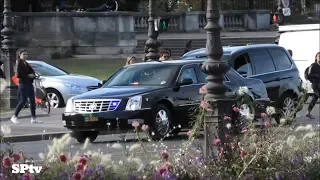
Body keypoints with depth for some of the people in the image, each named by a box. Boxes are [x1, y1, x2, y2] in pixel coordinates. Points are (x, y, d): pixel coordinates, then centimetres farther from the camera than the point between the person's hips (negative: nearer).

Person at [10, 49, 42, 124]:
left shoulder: (25, 63, 16)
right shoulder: (19, 63, -9)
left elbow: (31, 71, 18)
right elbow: (18, 75, -17)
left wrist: (33, 75, -4)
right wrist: (28, 75, -16)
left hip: (29, 83, 9)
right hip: (23, 83, -9)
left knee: (32, 101, 6)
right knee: (23, 100, -8)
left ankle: (33, 118, 9)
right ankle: (14, 117, 2)